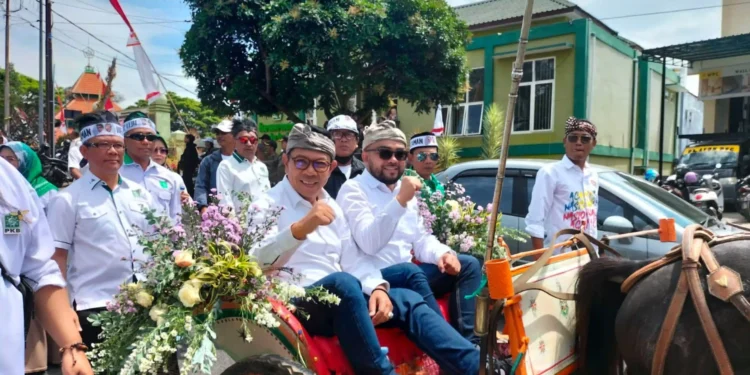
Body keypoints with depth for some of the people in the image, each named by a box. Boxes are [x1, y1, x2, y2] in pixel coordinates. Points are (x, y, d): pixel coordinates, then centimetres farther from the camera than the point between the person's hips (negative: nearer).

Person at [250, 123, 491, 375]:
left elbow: (354, 260, 11)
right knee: (344, 282, -34)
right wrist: (301, 228, -36)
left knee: (406, 300, -9)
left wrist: (377, 288, -9)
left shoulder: (331, 207, 15)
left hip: (339, 299, 7)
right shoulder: (268, 206, -4)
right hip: (293, 304, -6)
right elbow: (257, 261, -20)